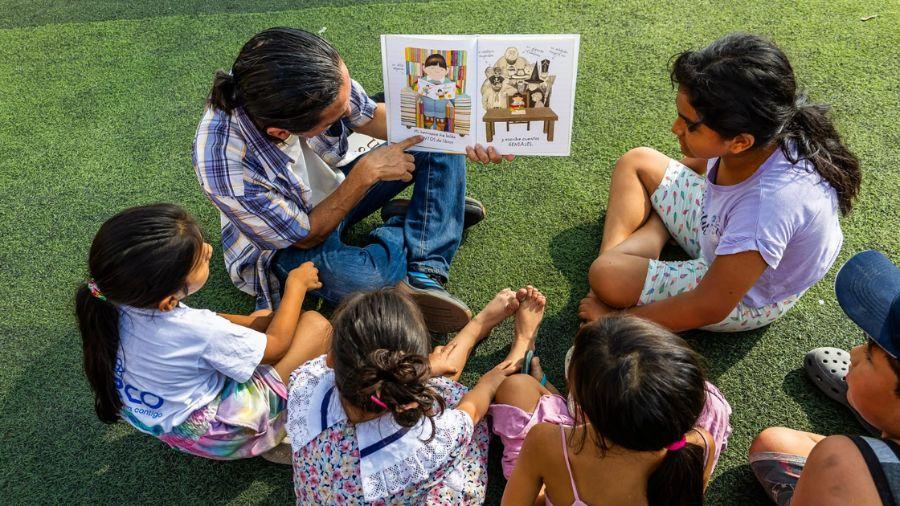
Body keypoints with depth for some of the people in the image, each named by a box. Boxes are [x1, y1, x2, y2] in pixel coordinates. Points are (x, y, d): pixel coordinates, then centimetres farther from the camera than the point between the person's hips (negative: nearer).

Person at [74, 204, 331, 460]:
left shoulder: (121, 304, -19)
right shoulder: (200, 332, -38)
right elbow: (276, 345, -19)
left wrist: (257, 321, 0)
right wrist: (296, 285, -7)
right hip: (215, 436, -7)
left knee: (262, 317, 16)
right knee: (316, 326, -11)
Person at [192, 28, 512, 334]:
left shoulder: (317, 79, -28)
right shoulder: (224, 169, -40)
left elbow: (370, 116, -7)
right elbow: (306, 236, -26)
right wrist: (366, 173, -31)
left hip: (333, 191, 6)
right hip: (288, 245, -6)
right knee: (368, 278, -38)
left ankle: (423, 278, -13)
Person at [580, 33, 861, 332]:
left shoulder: (771, 203, -45)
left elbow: (710, 308, -33)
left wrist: (615, 317, -24)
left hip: (744, 299, -7)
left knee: (607, 276, -27)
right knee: (637, 162, 8)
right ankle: (611, 253, 3)